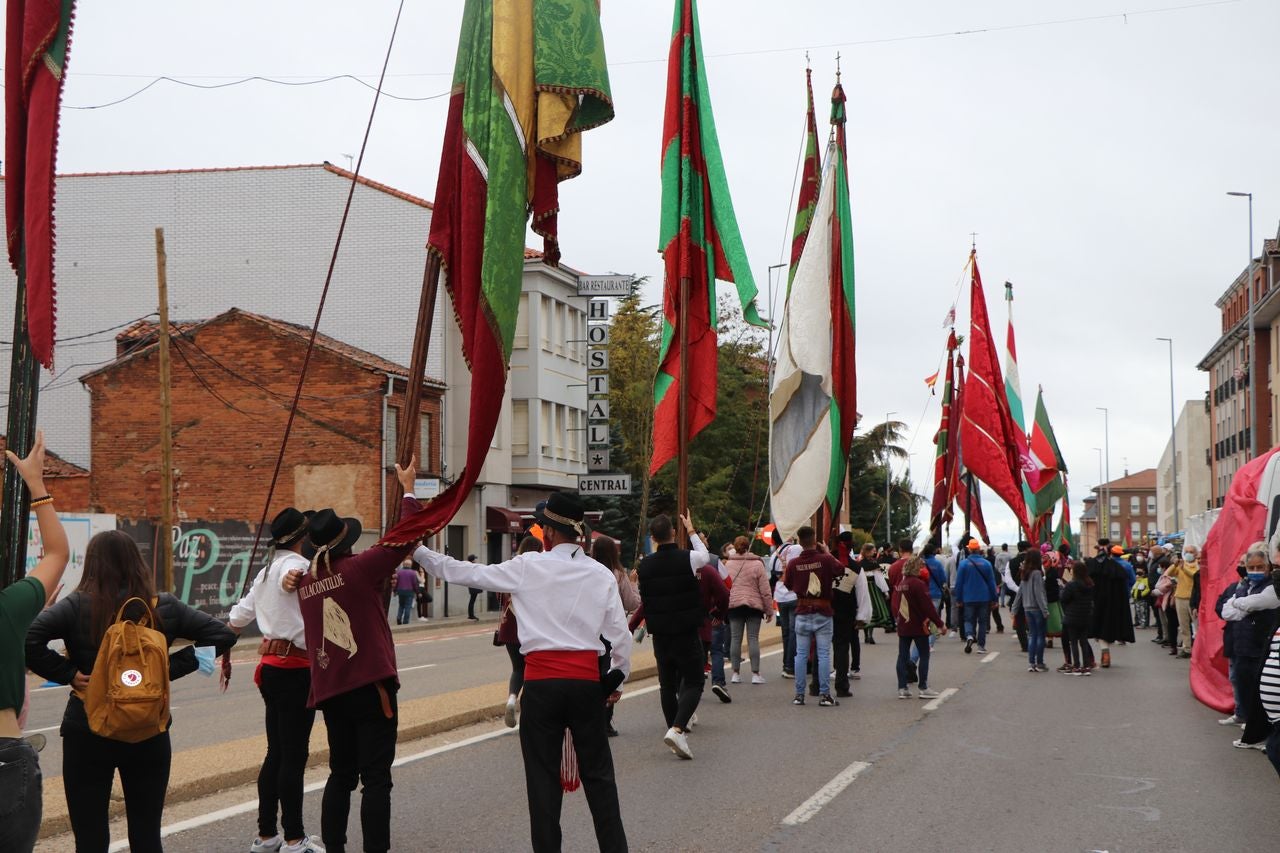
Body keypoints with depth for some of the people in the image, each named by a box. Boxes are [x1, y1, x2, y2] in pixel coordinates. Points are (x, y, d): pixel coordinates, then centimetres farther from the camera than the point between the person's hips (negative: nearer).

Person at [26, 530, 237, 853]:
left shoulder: (77, 607, -9)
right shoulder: (163, 608, -1)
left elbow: (26, 638, -22)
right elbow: (223, 635, -1)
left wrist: (68, 673, -12)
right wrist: (171, 668, -1)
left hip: (87, 732, -2)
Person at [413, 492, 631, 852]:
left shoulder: (528, 567, -4)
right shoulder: (601, 575, 2)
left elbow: (466, 573, 4)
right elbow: (620, 635, 4)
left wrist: (419, 552, 16)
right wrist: (618, 679, 19)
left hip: (541, 683, -2)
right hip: (587, 682, 2)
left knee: (543, 776, 6)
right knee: (598, 774, 11)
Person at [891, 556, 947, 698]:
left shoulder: (899, 584, 7)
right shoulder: (918, 584, -16)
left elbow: (895, 605, 11)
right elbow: (928, 606, -18)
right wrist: (940, 624, -13)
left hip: (903, 626, 7)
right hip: (918, 626, -7)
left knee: (903, 656, 7)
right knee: (924, 655, 2)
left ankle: (902, 688, 6)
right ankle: (924, 688, 2)